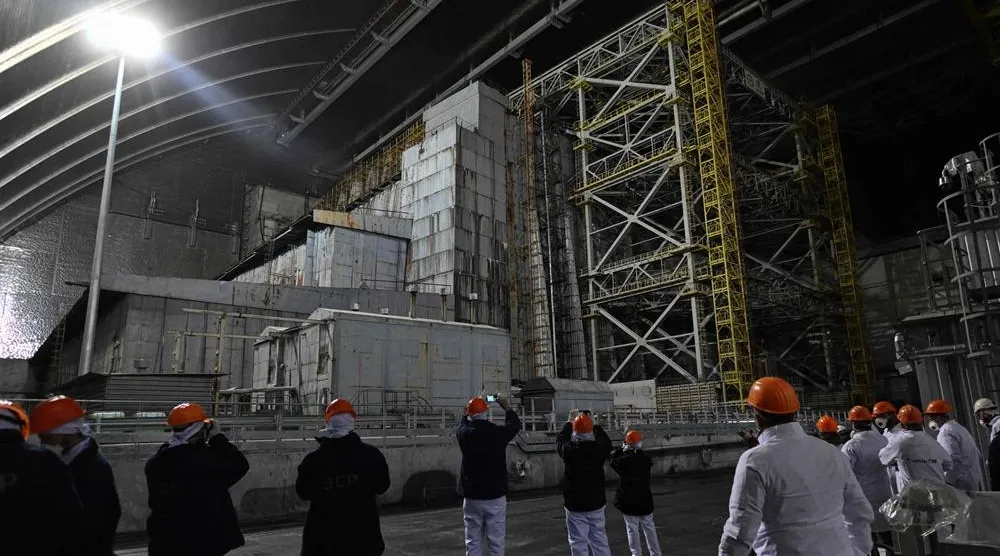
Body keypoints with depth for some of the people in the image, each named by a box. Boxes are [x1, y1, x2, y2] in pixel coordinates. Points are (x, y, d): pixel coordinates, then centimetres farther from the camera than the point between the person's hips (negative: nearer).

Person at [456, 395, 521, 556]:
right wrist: (506, 407, 26)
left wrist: (467, 413, 35)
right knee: (496, 542, 6)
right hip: (495, 496, -1)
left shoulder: (465, 434, -7)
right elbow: (515, 424, 12)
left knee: (473, 543, 10)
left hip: (472, 497, 2)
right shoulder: (498, 432, -10)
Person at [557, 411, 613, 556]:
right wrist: (593, 423, 20)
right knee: (600, 542, 14)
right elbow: (607, 442, 13)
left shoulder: (569, 450, -16)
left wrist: (570, 421, 18)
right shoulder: (599, 448, -10)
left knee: (578, 544, 4)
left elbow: (560, 440, 6)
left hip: (575, 505, -3)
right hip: (596, 503, 3)